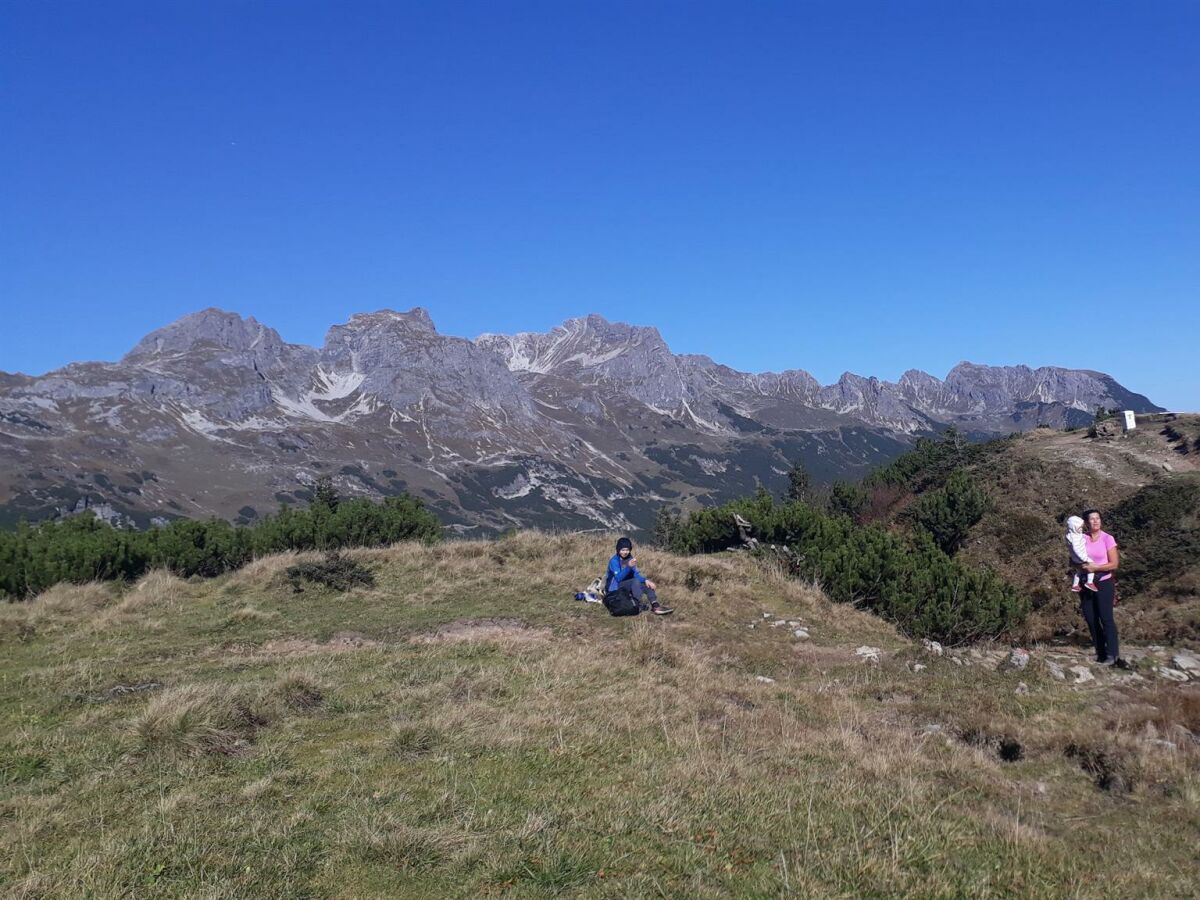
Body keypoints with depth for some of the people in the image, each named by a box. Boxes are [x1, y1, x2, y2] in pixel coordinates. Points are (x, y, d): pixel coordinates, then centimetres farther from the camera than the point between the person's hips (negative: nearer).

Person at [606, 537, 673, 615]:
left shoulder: (630, 558, 3)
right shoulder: (614, 561, -16)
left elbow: (636, 574, -5)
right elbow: (619, 577, -29)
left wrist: (646, 580, -25)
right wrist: (629, 566, -43)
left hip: (627, 586, 7)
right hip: (615, 589, -7)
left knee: (647, 584, -13)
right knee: (635, 581, -30)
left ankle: (655, 605, -29)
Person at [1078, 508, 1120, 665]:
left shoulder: (1107, 538, -9)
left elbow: (1114, 564, -11)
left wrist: (1095, 567, -20)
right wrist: (1081, 566, -11)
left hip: (1103, 583, -4)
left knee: (1106, 618, -3)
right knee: (1090, 619, 9)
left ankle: (1112, 654, 6)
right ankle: (1100, 651, 23)